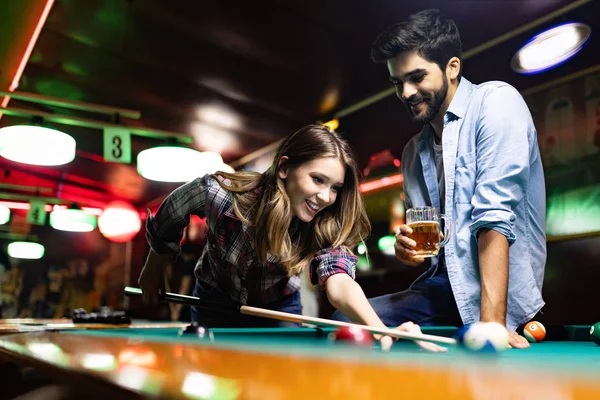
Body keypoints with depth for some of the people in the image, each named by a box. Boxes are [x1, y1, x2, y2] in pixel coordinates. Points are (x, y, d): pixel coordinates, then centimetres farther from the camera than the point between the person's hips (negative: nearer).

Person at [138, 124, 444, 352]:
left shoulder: (326, 227, -31)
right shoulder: (220, 193, -34)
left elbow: (339, 283, -51)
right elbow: (167, 219, -12)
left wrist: (381, 331, -71)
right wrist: (152, 273, 3)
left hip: (279, 310, 1)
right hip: (216, 305, 0)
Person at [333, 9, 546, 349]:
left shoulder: (496, 102, -8)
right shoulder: (413, 151, 12)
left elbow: (494, 217, -20)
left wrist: (491, 323, -26)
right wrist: (409, 249, -6)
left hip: (493, 294, -7)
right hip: (441, 285, 7)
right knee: (344, 321, -6)